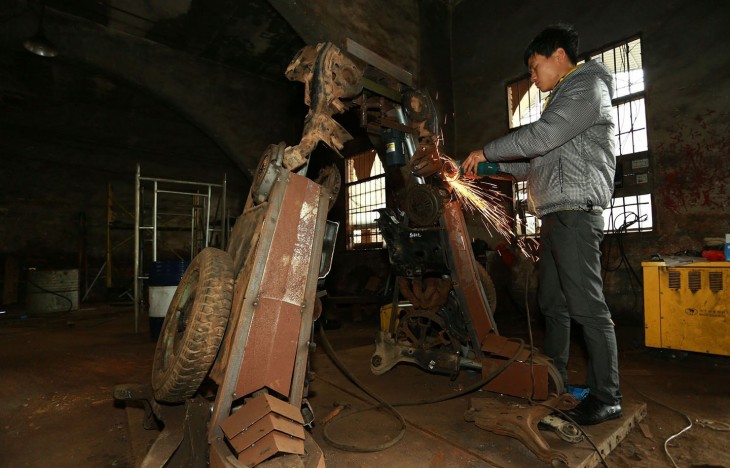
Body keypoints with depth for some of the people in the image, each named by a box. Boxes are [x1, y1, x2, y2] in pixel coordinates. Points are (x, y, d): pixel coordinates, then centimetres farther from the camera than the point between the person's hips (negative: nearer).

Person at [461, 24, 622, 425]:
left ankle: (606, 397, 4)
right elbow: (538, 162, 26)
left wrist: (486, 151, -6)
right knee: (553, 303, 11)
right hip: (555, 216, 10)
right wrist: (494, 165, 18)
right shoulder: (562, 98, 28)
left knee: (587, 306, -7)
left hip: (574, 212, -10)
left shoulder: (588, 86, -1)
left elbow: (541, 137, -16)